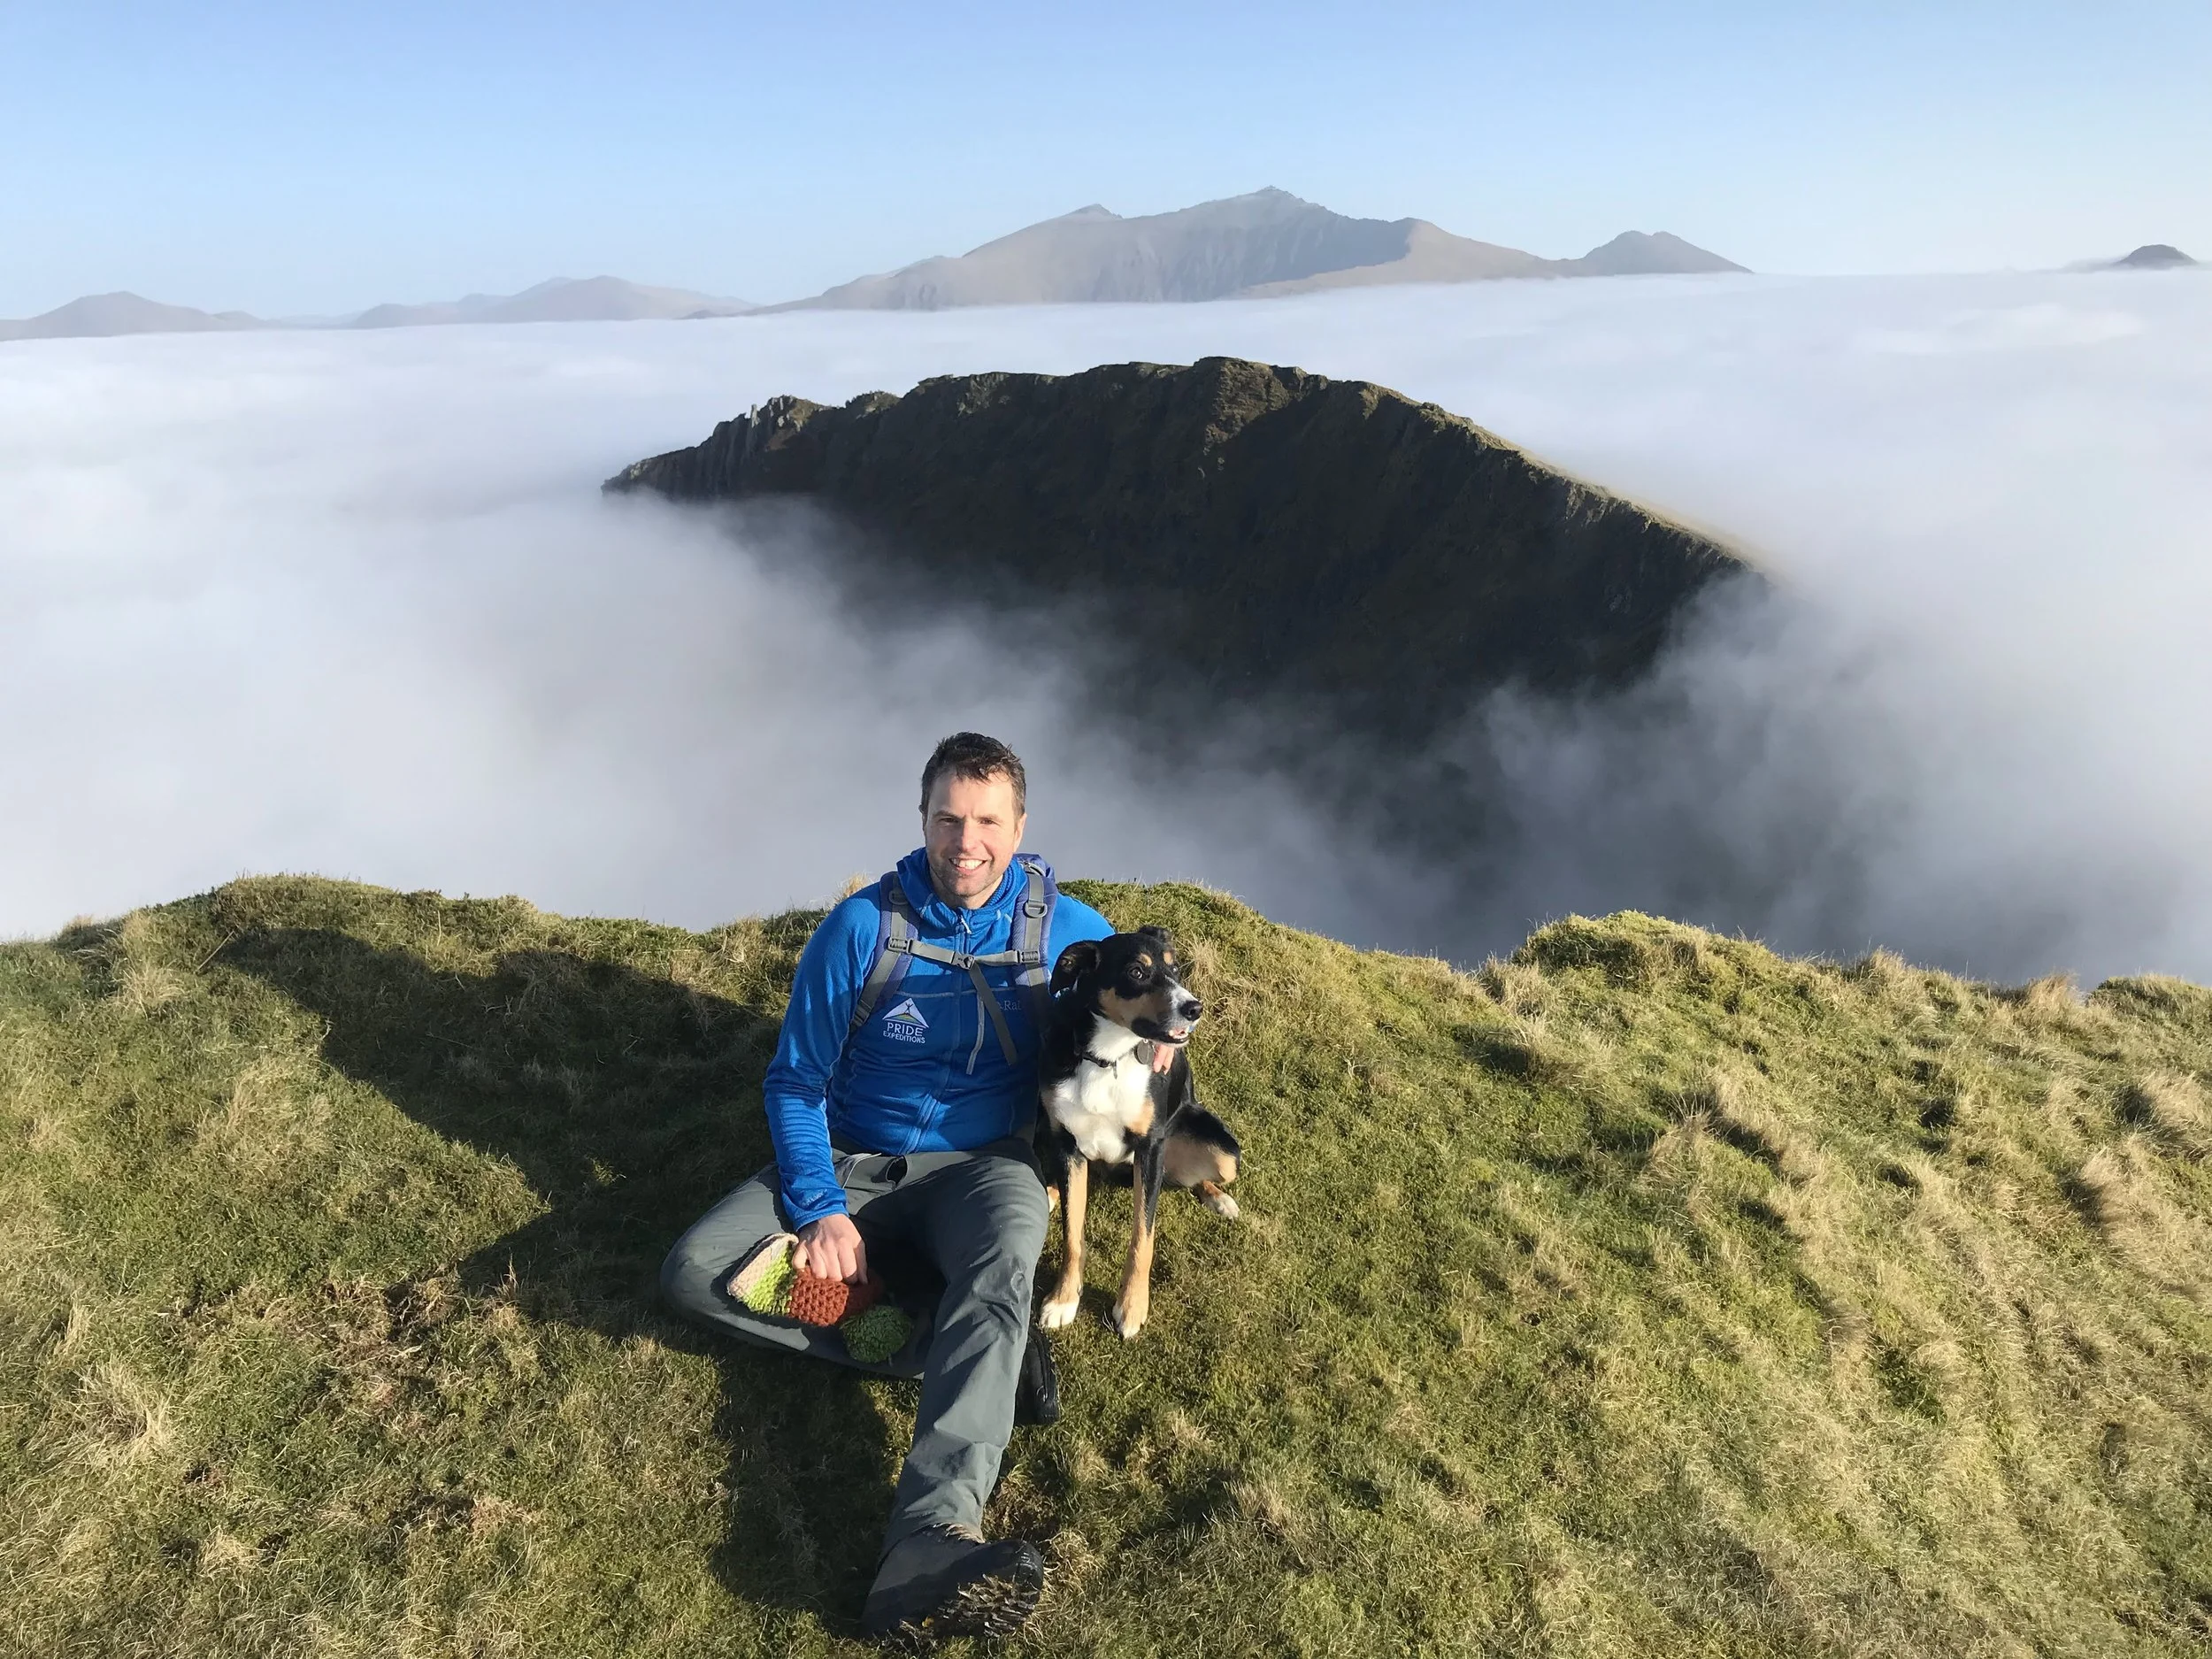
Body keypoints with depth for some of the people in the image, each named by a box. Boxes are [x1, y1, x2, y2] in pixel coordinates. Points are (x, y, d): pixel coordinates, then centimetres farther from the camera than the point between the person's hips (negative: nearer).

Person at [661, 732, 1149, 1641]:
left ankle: (930, 1537, -50)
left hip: (980, 1165, -1)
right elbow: (795, 1079, -2)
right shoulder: (861, 926, -9)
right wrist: (821, 1208, -14)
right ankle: (951, 1345, -23)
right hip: (851, 1162, 2)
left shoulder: (1063, 928, -4)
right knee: (694, 1271, -22)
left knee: (1010, 1248, -37)